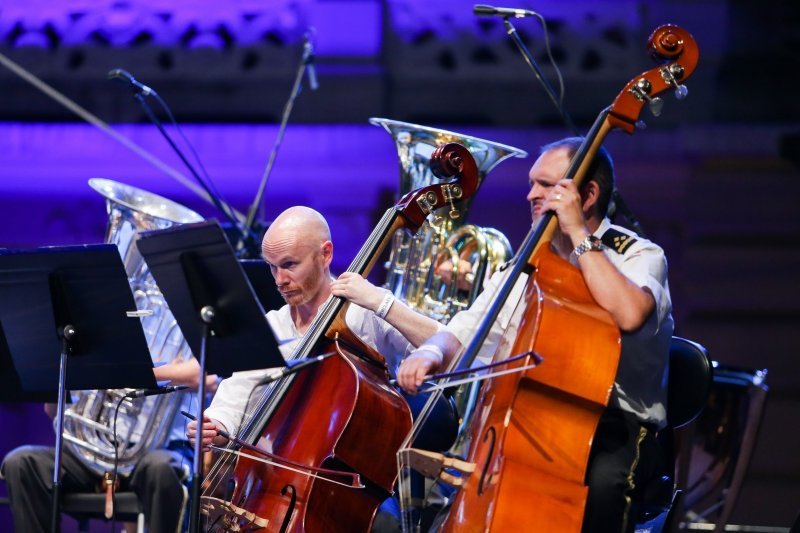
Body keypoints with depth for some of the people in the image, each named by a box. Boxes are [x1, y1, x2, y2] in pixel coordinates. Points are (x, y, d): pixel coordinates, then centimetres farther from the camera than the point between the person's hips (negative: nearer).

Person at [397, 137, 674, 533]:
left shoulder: (639, 256, -5)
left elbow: (629, 314, -29)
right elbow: (463, 333, 14)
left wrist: (579, 233, -22)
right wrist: (432, 352, -10)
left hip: (615, 429, -6)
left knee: (601, 480, -39)